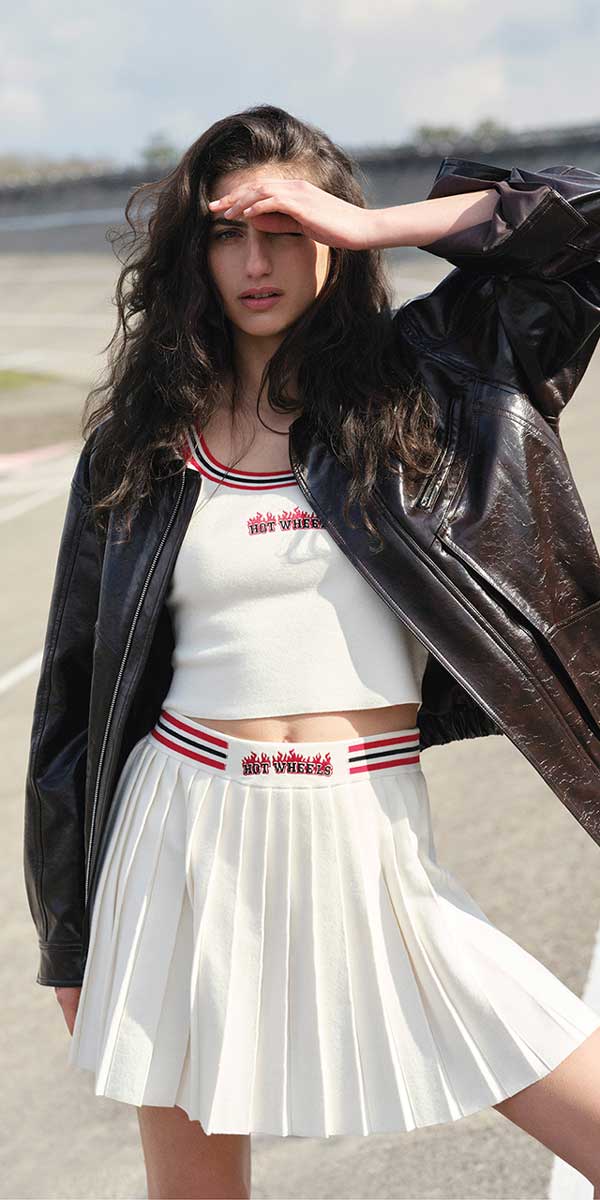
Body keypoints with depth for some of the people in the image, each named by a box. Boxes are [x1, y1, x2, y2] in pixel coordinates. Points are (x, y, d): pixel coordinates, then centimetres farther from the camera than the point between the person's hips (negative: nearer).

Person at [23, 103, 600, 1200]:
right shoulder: (139, 447, 6)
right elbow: (74, 689, 9)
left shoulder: (405, 397, 5)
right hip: (186, 843, 1)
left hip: (371, 849, 0)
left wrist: (373, 227, -5)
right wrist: (69, 942, 11)